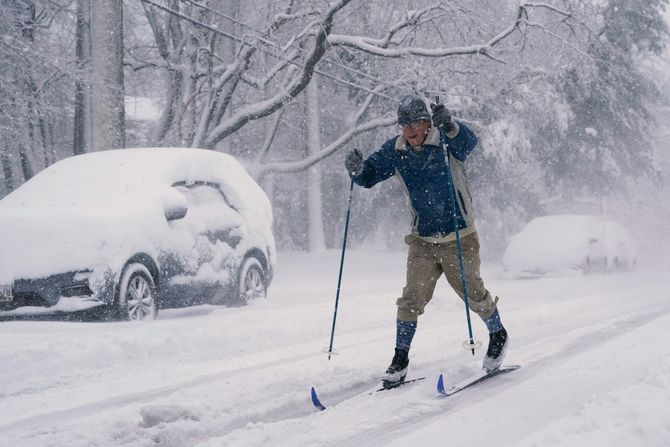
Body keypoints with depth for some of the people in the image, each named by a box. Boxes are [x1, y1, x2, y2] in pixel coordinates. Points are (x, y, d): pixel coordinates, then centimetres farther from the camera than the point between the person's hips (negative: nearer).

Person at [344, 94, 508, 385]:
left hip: (459, 238, -3)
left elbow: (468, 142, -36)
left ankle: (498, 336, 33)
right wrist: (357, 170, -26)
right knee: (413, 298, -5)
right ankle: (400, 359, 7)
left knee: (473, 294, 6)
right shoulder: (395, 151, -2)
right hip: (422, 240, 3)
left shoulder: (447, 142, -15)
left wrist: (449, 126, -57)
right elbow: (369, 177, -2)